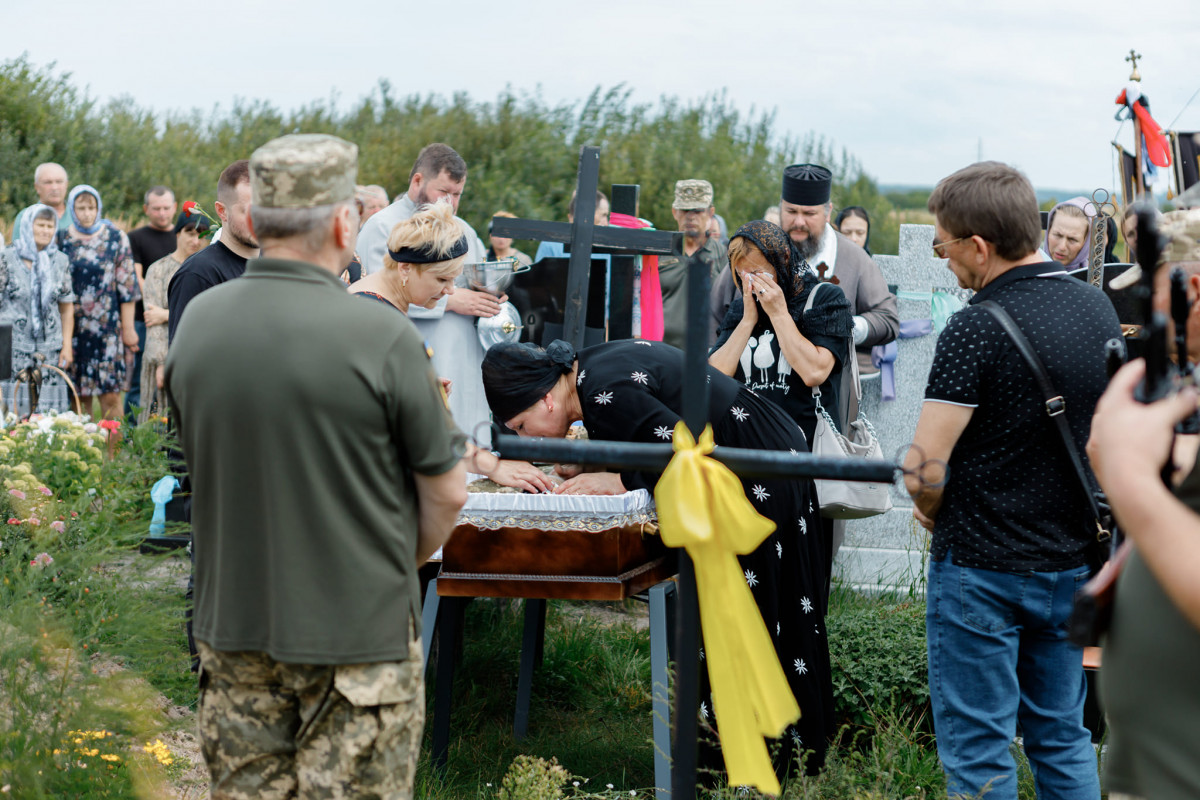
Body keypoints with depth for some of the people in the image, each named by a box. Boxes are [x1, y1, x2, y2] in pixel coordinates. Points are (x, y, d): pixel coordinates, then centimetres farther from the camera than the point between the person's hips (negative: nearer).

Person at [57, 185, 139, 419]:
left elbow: (126, 286, 1)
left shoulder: (116, 238, 2)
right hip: (72, 327, 2)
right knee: (78, 395, 2)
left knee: (110, 395, -5)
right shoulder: (62, 240, 7)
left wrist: (128, 328, -2)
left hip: (108, 328, -2)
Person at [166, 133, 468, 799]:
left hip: (233, 625, 5)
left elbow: (198, 461, 10)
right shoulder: (380, 337, -17)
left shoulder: (197, 322, -2)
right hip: (359, 633, -5)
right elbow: (447, 493, -8)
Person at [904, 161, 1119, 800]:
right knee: (1063, 740, 17)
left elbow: (924, 469, -21)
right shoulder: (1099, 307, 3)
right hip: (1073, 561, 7)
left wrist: (937, 516, -1)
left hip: (982, 570, -7)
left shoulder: (977, 329, -19)